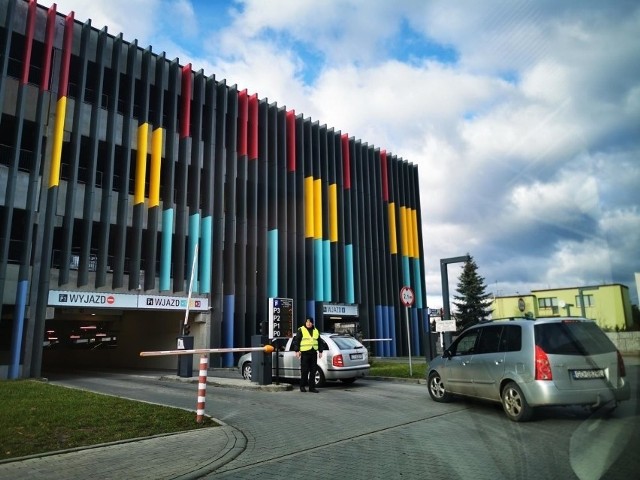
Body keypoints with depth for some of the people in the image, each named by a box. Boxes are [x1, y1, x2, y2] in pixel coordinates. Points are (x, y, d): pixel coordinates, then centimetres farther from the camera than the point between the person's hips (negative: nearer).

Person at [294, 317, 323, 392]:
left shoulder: (316, 331, 16)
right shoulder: (301, 330, 2)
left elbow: (319, 342, 20)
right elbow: (297, 341, -2)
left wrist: (320, 351, 14)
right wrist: (297, 351, -9)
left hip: (314, 353, 5)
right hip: (305, 353, -5)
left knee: (313, 371, 6)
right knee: (304, 370, -3)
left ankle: (312, 387, 12)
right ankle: (302, 386, 8)